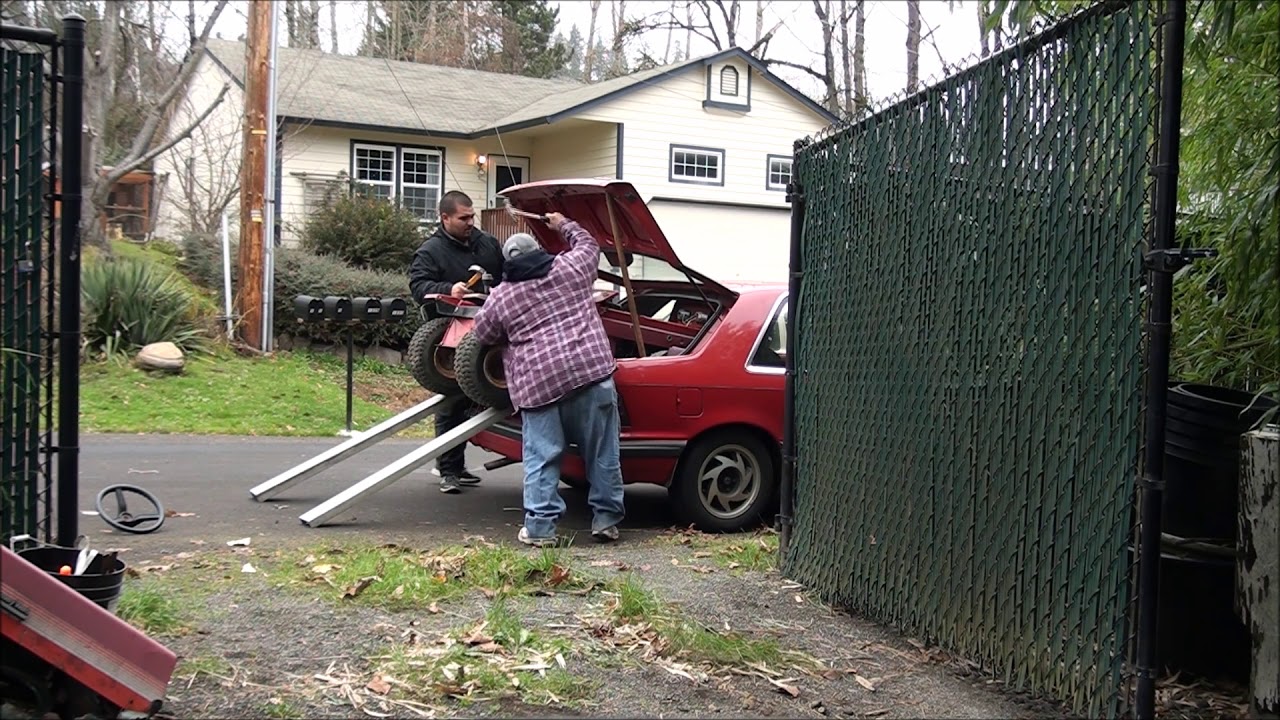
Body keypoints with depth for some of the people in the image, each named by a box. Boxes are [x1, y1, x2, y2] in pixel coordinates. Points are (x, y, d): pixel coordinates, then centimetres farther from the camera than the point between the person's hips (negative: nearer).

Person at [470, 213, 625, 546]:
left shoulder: (499, 298, 10)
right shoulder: (570, 267, 12)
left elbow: (483, 336, 22)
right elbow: (588, 245, 32)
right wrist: (564, 225, 46)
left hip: (537, 383, -1)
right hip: (591, 369, 1)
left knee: (541, 458, 5)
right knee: (601, 453, 9)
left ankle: (539, 526, 3)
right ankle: (606, 518, 14)